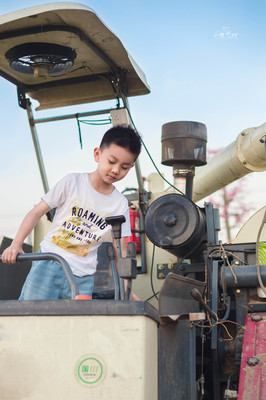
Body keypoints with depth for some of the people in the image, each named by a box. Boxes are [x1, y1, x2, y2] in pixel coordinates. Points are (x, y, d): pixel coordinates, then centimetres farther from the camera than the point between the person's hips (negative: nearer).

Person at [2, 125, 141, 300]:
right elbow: (37, 212, -3)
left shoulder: (120, 204, 4)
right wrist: (16, 244, -15)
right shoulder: (72, 182, -3)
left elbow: (120, 250, 6)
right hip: (49, 265, -2)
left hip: (82, 279, 2)